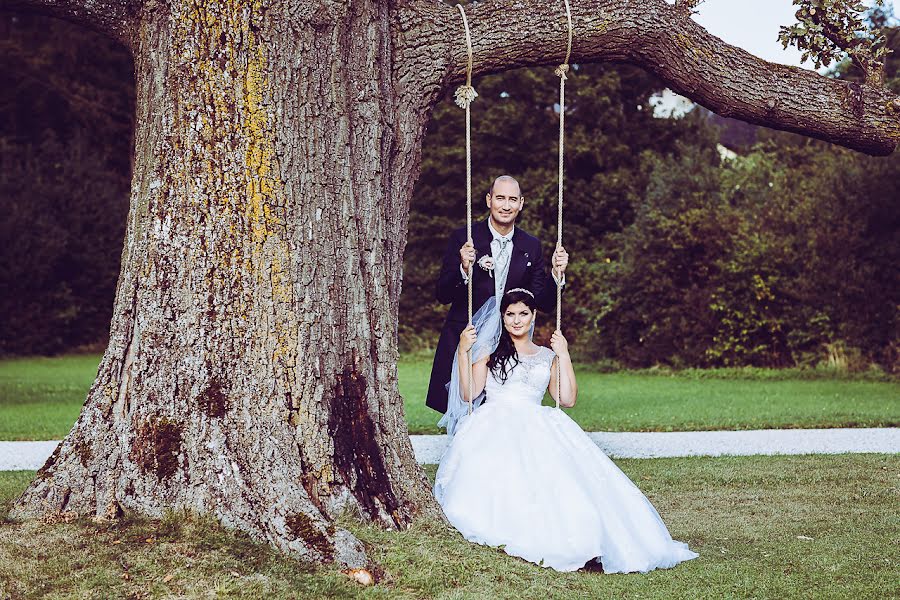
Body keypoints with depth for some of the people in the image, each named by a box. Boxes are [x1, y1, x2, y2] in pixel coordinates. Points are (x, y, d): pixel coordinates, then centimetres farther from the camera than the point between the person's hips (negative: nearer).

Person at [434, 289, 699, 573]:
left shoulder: (547, 356, 25)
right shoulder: (490, 351, 19)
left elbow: (568, 399, 12)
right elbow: (469, 395, 6)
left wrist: (563, 356, 9)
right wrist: (462, 352, -2)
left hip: (538, 427, 2)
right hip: (496, 427, -2)